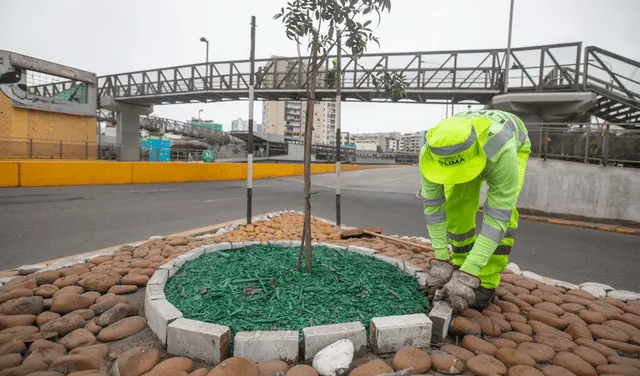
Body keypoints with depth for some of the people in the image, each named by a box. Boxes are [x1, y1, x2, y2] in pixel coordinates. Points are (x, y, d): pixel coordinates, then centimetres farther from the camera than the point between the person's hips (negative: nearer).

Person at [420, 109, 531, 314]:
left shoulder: (503, 153, -50)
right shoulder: (433, 152, -40)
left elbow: (498, 217, -48)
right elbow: (433, 206, -32)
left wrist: (468, 276, -50)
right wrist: (441, 261, -33)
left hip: (514, 146, -2)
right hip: (462, 148, 3)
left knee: (502, 211, -24)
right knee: (456, 208, -14)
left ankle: (486, 282, -9)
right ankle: (463, 268, 9)